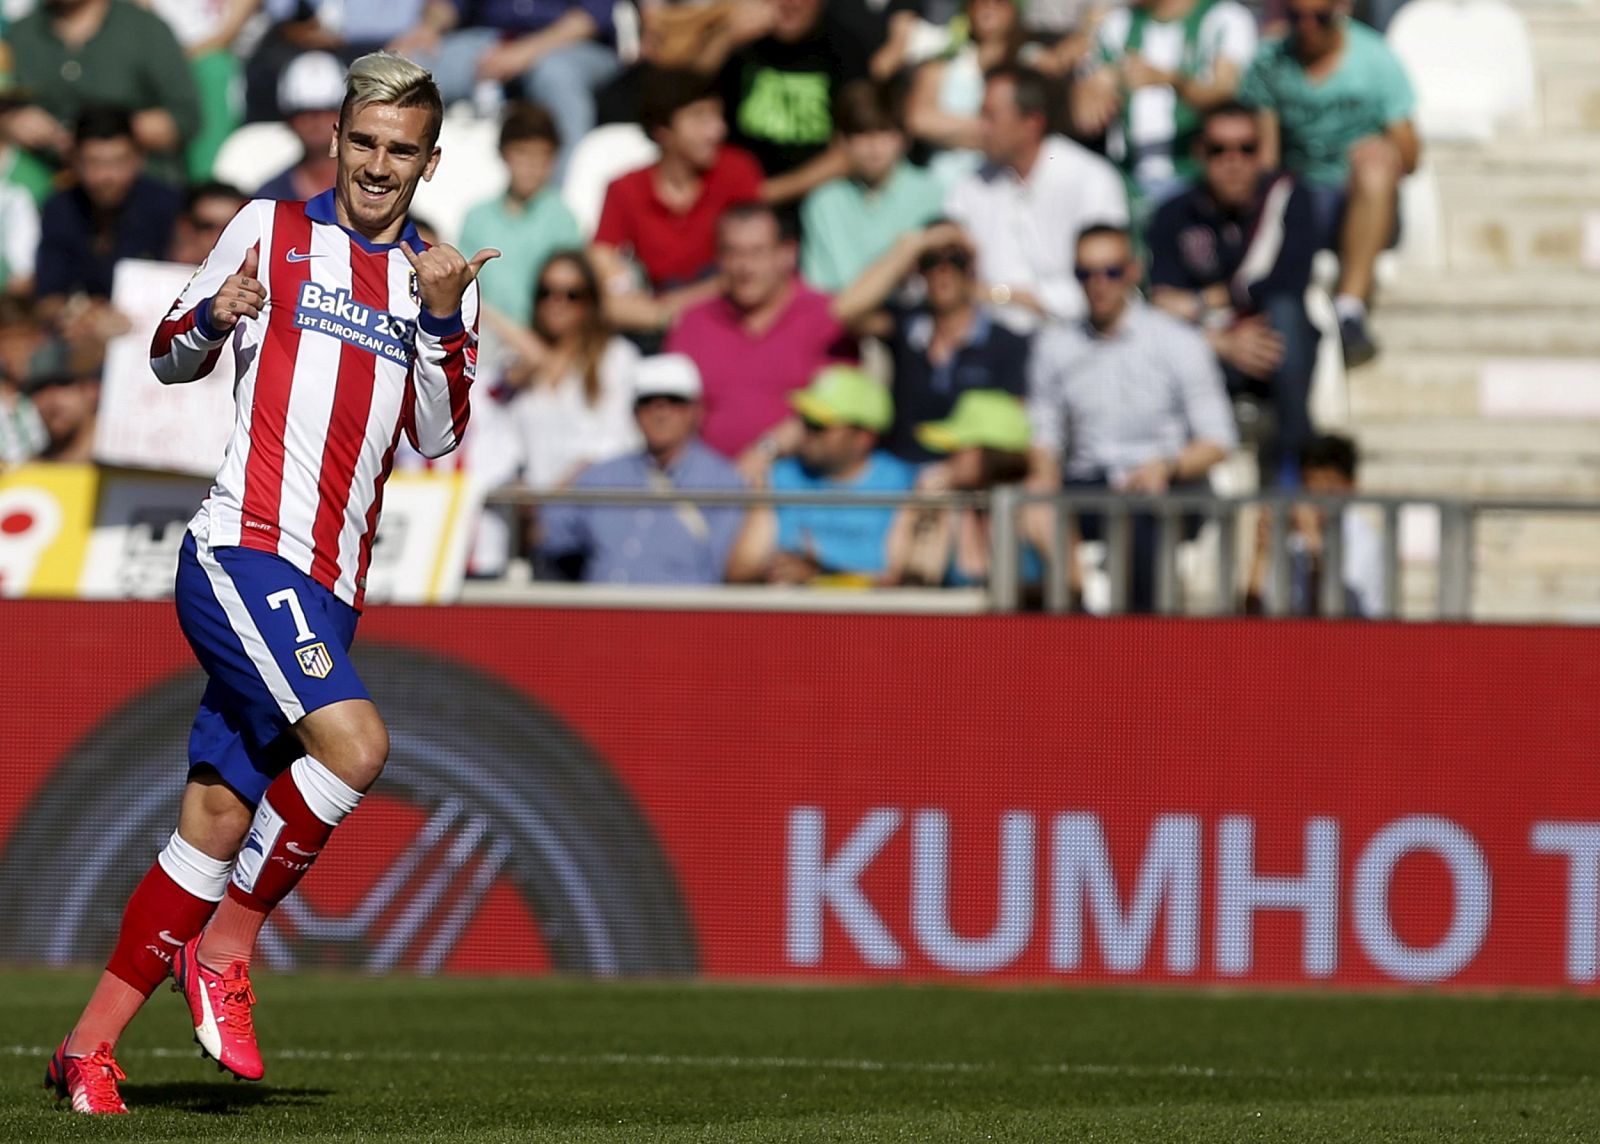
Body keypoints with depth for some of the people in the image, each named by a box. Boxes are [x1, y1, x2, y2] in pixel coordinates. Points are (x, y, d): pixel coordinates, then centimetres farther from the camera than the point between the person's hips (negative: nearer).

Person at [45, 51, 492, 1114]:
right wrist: (215, 319, -9)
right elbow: (171, 357, 12)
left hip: (329, 589, 5)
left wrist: (442, 321, -9)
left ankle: (91, 1046, 8)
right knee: (355, 744, -25)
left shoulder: (443, 278, 15)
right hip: (243, 550, -5)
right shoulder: (271, 229, 5)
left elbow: (440, 438, 5)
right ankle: (224, 950, -8)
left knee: (219, 817, 2)